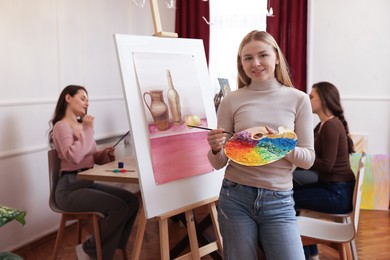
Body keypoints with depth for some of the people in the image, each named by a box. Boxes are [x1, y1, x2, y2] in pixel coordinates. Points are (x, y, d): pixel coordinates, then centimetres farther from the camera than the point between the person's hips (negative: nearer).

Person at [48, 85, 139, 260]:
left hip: (88, 183, 8)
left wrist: (105, 154, -2)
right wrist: (88, 129, -16)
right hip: (70, 187, -8)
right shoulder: (62, 126, -9)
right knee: (119, 207, -21)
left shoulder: (81, 126, 16)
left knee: (132, 200, -5)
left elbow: (92, 157, 20)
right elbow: (74, 157, -25)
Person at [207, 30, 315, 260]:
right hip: (235, 197, 0)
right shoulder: (232, 101, -1)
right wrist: (216, 149, -20)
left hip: (279, 201, 0)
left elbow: (308, 159, 0)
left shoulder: (298, 99, 0)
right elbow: (218, 164, 2)